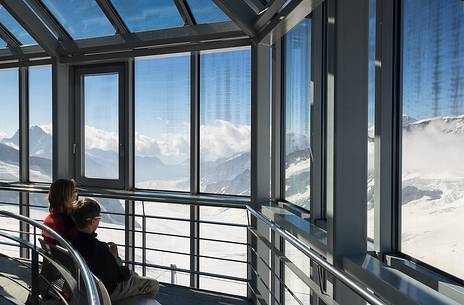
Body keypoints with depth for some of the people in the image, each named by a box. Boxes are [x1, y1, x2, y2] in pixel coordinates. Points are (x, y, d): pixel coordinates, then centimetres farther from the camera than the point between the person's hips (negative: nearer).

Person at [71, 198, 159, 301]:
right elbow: (117, 277, -24)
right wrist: (114, 257, -10)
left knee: (133, 274, 31)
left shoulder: (73, 240, -12)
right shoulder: (99, 248, -38)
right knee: (154, 285, 4)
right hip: (109, 291, -8)